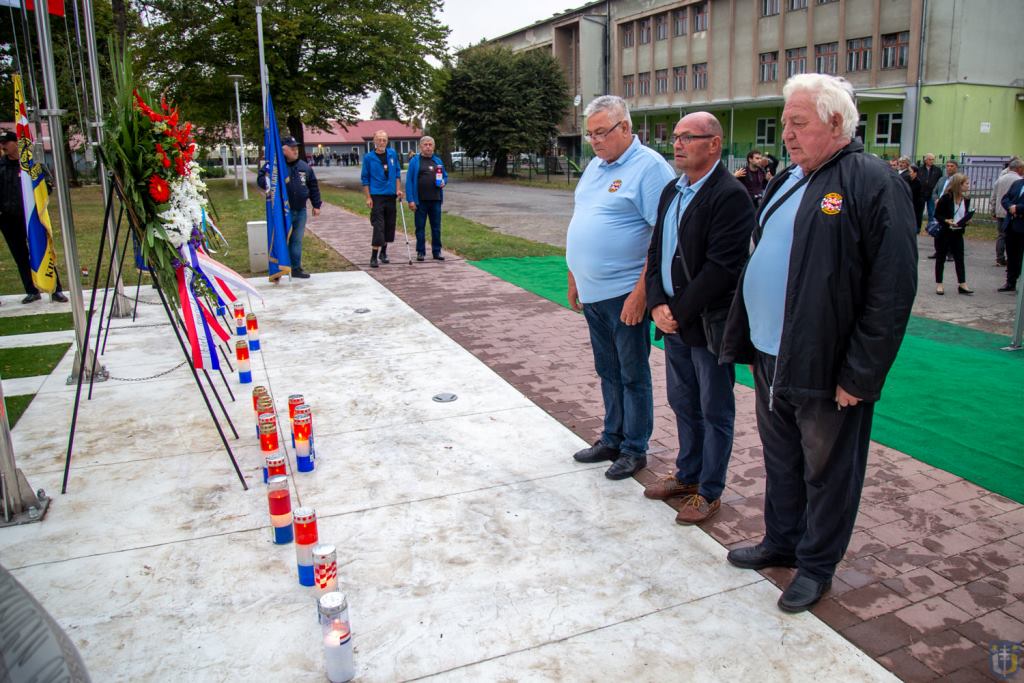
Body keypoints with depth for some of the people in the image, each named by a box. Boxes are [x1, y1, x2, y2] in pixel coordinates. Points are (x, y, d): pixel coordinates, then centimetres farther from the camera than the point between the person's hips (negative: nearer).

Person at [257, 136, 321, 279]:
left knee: (297, 240, 10)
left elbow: (313, 186, 16)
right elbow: (260, 180, -5)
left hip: (300, 211, 5)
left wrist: (316, 205, 13)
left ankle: (296, 268, 19)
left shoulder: (304, 167, 10)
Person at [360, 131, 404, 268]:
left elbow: (397, 172, 13)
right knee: (378, 227, -10)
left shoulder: (393, 154, 5)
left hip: (391, 195, 4)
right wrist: (368, 197, -6)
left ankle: (383, 253, 26)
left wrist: (398, 189, 4)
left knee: (389, 225, 10)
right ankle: (374, 257, -6)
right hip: (377, 196, -4)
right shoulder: (368, 158, -3)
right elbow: (365, 179, 0)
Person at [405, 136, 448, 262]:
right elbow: (409, 181, -5)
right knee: (420, 227, 3)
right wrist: (411, 200, -12)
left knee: (436, 227, 7)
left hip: (436, 200, 3)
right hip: (420, 200, -3)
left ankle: (437, 251, 15)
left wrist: (443, 182, -4)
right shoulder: (415, 161, -1)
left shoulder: (438, 161, 12)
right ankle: (421, 252, 11)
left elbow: (445, 176, 21)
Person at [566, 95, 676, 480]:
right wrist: (574, 278, 17)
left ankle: (634, 449, 18)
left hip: (625, 293, -8)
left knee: (632, 374, 5)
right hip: (592, 292, 8)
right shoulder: (594, 166, 14)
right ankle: (611, 439, 31)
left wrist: (641, 292, -21)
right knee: (608, 371, 17)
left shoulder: (649, 167, -11)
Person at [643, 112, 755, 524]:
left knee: (715, 412, 8)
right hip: (674, 321, 8)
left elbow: (721, 268, -22)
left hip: (709, 324, -8)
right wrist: (658, 304, -3)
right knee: (683, 404, 20)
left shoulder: (730, 195, -15)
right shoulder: (671, 192, 11)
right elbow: (656, 251, 11)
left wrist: (680, 312, -17)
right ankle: (687, 474, 37)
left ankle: (709, 491, 22)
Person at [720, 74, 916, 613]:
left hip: (826, 367, -7)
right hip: (770, 357, 8)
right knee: (780, 461, 21)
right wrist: (744, 338, 13)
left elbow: (892, 290, -17)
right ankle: (781, 542, 40)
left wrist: (860, 375, -18)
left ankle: (816, 565, 28)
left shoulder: (872, 183, -14)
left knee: (827, 471, 11)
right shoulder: (786, 181, 11)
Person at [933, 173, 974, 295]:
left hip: (958, 233, 5)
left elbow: (966, 215, 16)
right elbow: (937, 215, -10)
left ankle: (962, 285, 8)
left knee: (959, 258, 5)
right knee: (941, 258, 6)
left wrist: (967, 220, -4)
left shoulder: (966, 199, 4)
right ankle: (938, 284, 14)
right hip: (944, 233, -5)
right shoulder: (946, 198, -12)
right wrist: (947, 221, -24)